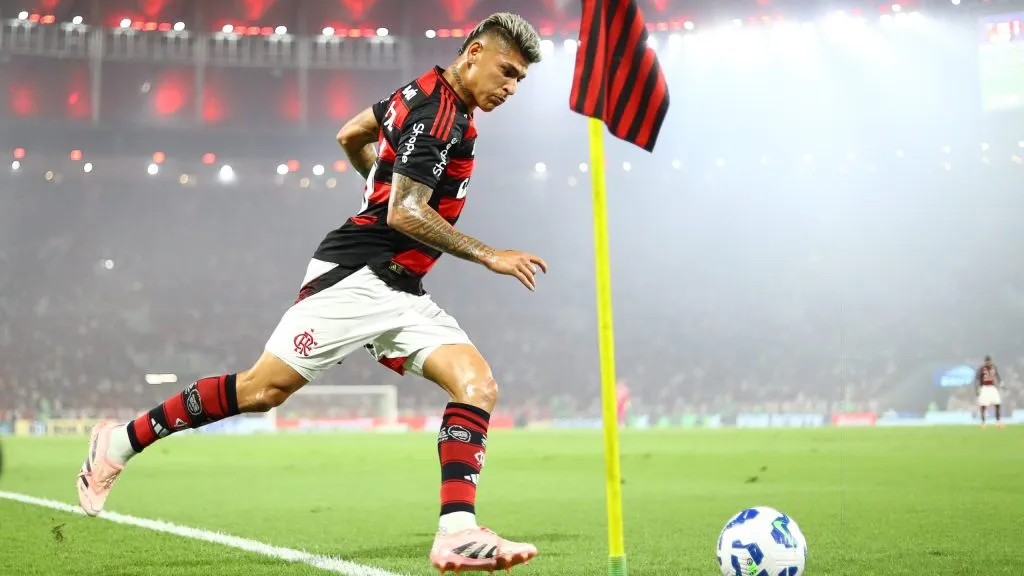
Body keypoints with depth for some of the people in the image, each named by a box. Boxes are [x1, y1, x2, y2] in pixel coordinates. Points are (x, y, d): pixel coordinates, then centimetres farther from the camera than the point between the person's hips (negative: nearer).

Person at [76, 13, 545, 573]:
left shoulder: (424, 95, 15)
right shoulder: (438, 112, -14)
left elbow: (350, 135, 29)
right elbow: (405, 214, -22)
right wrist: (490, 257, -18)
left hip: (399, 293, 9)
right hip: (352, 277, -9)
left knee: (477, 383, -9)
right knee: (263, 388, -7)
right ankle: (122, 441, 10)